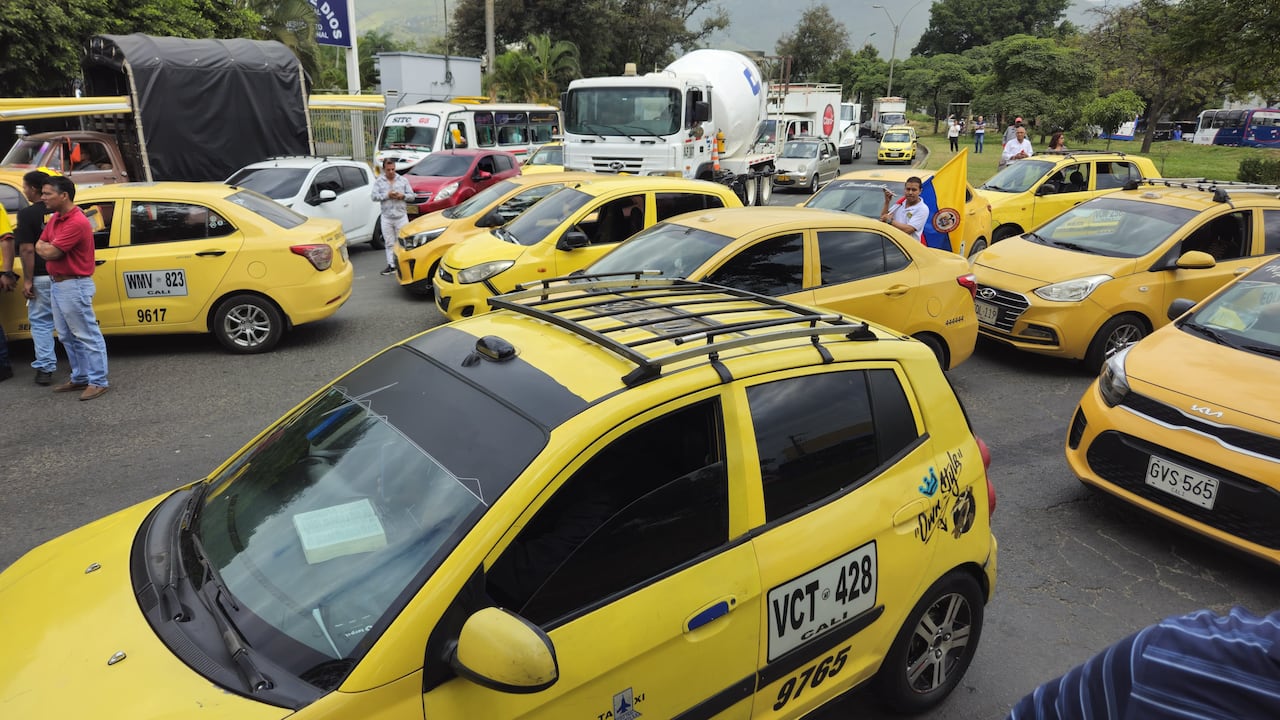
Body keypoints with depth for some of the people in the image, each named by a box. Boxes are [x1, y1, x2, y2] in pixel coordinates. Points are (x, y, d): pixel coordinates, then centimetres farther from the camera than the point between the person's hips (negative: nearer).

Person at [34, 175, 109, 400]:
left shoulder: (77, 223, -20)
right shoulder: (54, 219, 12)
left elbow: (49, 253, -19)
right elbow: (39, 247, 12)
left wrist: (47, 247, 1)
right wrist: (49, 248, -7)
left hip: (74, 286, -10)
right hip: (57, 284, 10)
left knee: (87, 336, -3)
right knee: (68, 336, 15)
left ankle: (98, 381, 2)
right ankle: (80, 377, 25)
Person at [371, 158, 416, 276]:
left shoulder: (403, 180, 7)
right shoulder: (379, 182, 5)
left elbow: (412, 196, 6)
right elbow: (374, 197, -5)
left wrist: (403, 196, -12)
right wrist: (387, 195, -15)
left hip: (401, 216, 0)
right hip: (386, 218, 1)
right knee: (389, 243, 4)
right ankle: (391, 266, 7)